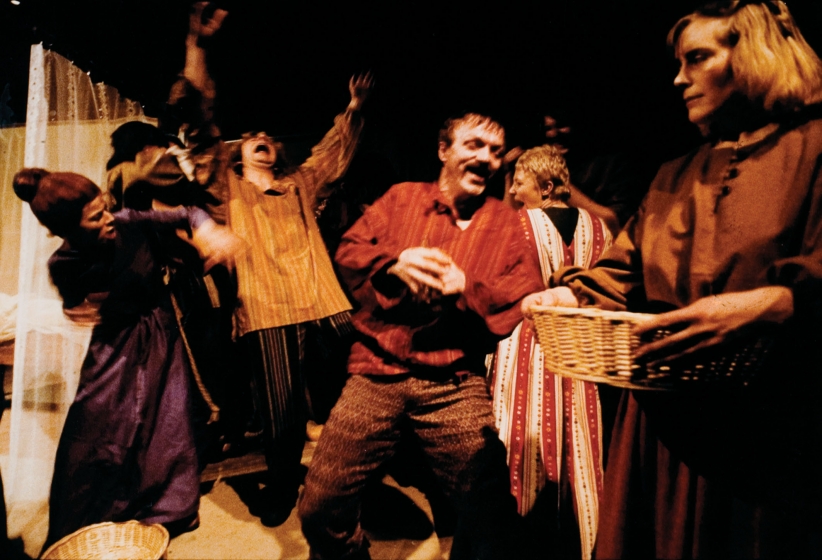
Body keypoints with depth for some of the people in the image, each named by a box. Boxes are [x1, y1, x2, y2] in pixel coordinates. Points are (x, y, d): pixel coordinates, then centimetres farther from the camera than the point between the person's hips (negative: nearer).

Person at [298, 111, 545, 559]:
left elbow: (528, 297, 2)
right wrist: (393, 261, -12)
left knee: (493, 515, -1)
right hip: (377, 373, 1)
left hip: (455, 385, 0)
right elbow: (349, 251, 7)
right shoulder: (401, 197, 12)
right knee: (320, 511, 6)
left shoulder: (505, 222, 11)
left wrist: (466, 288, -12)